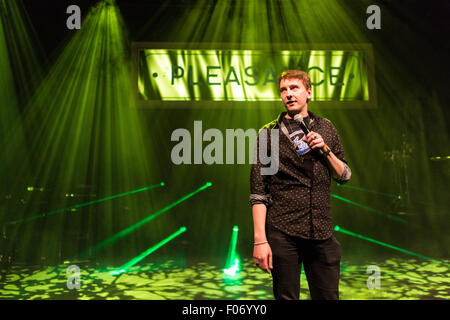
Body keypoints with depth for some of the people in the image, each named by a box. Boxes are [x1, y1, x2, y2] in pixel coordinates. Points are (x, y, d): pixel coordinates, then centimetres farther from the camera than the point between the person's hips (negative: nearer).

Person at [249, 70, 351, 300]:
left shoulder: (326, 129, 12)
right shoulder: (269, 134, 2)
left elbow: (344, 176, 16)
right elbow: (258, 193, -2)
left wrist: (325, 150, -3)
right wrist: (260, 240, -10)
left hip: (322, 232, 3)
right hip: (283, 234, -3)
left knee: (328, 296, 7)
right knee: (286, 297, 3)